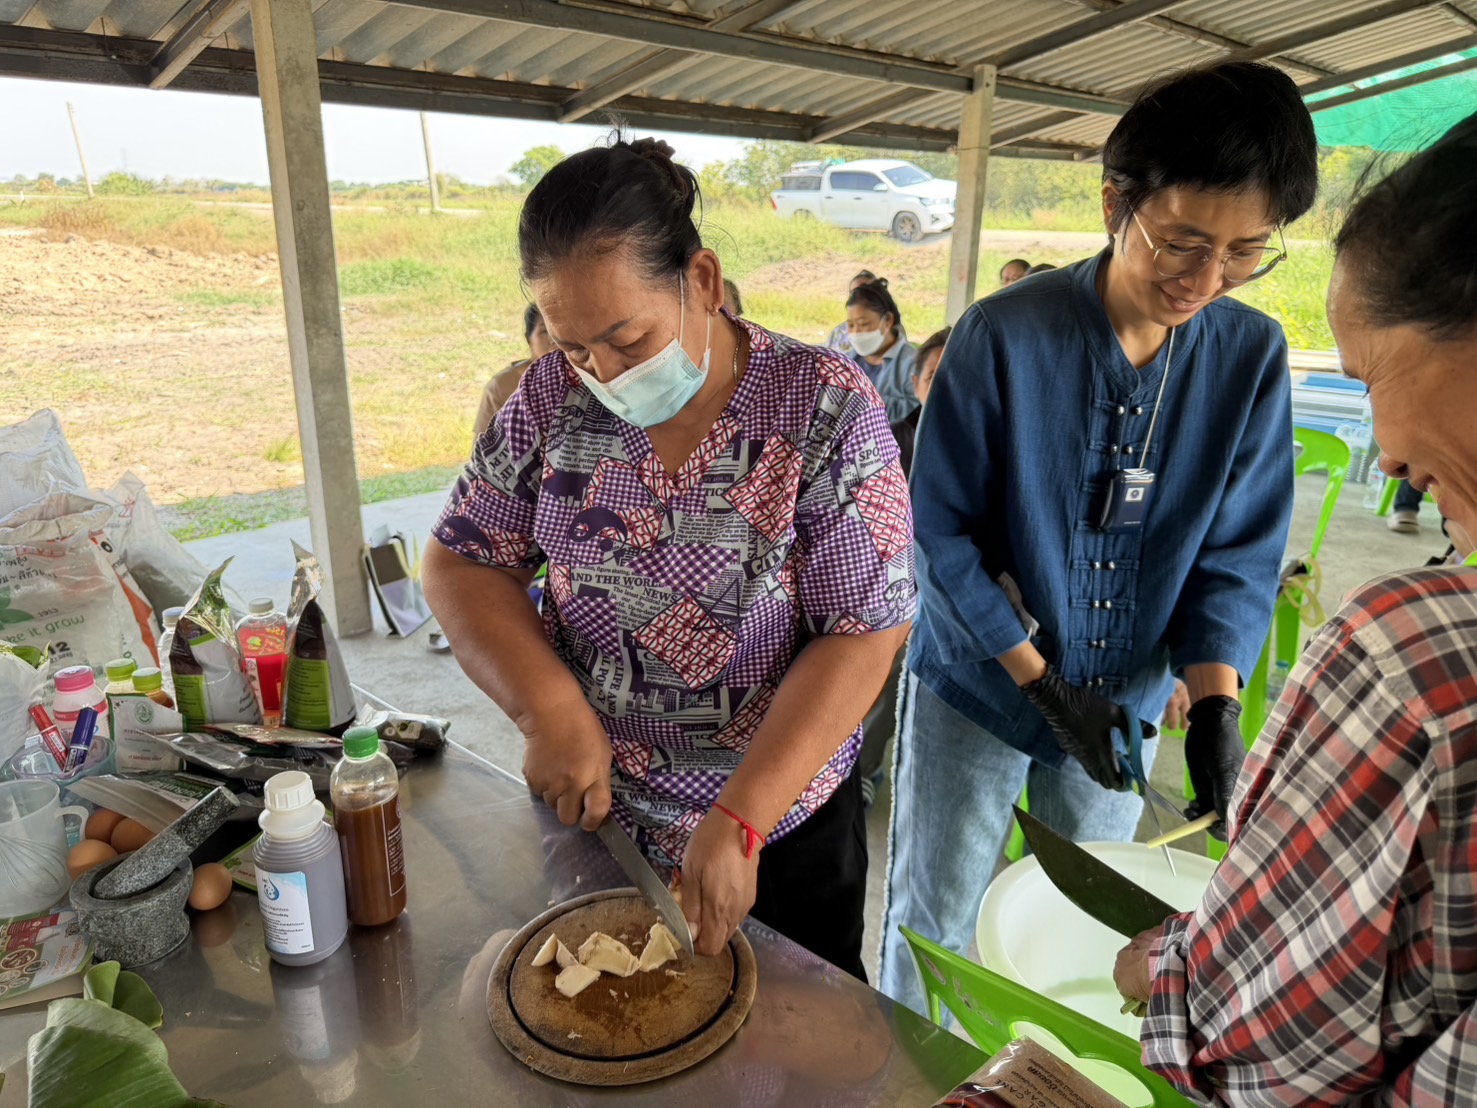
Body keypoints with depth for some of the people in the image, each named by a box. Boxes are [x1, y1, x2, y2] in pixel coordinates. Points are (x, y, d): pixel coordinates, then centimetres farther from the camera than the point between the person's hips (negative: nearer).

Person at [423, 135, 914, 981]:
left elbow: (864, 634, -20)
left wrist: (738, 824, -25)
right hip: (590, 807, 3)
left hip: (782, 821, -2)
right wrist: (549, 710, -20)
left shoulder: (825, 409, -19)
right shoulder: (552, 397, -7)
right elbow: (464, 563, -3)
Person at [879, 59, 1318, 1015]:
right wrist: (1040, 683, -16)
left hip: (1124, 701, 3)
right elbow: (942, 530, -14)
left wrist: (1215, 702, -16)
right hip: (976, 686, -3)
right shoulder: (1004, 335, -18)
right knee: (932, 922, 12)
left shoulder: (1253, 356, -8)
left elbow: (1239, 554, -2)